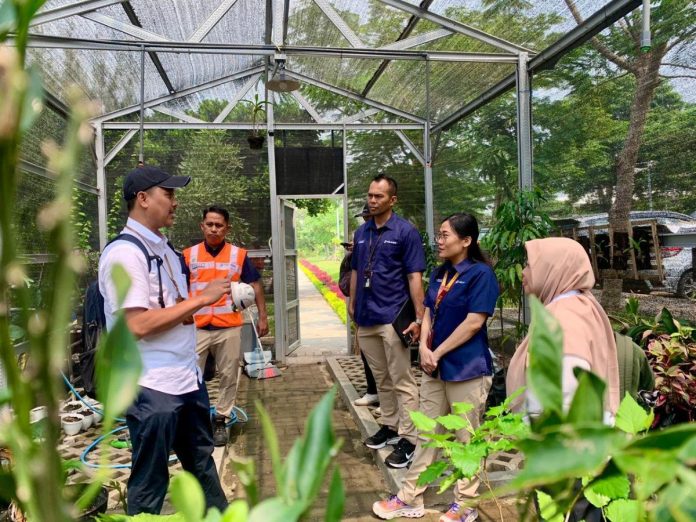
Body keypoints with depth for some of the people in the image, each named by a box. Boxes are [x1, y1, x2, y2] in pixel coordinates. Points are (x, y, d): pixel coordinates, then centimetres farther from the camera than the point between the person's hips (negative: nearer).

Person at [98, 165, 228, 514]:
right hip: (152, 387, -9)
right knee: (150, 480, 9)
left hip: (188, 377, 9)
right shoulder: (124, 253, -18)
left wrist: (188, 311, 2)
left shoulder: (163, 247, 11)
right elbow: (137, 325, -25)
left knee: (202, 460, 24)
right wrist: (201, 299, -20)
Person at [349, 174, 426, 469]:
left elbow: (415, 276, -9)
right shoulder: (361, 232, 10)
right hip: (365, 318, 6)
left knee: (402, 382, 1)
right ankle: (389, 426, 32)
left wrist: (419, 317, -14)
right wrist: (353, 305, 14)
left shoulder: (405, 232, -6)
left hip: (392, 318, -6)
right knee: (381, 379, 18)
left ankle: (407, 440, 9)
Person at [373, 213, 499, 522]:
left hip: (467, 369, -7)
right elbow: (428, 313, 10)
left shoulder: (480, 273, -13)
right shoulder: (439, 273, 10)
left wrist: (438, 352, -14)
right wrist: (424, 348, -6)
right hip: (435, 367, 7)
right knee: (426, 434, 15)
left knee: (467, 439, 8)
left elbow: (474, 322, -18)